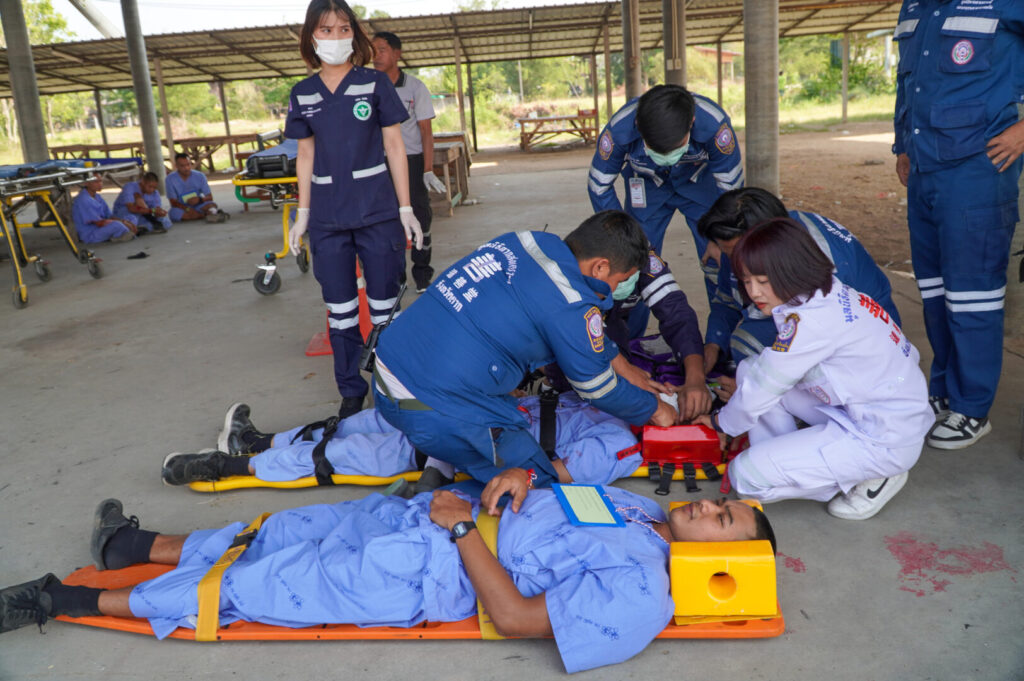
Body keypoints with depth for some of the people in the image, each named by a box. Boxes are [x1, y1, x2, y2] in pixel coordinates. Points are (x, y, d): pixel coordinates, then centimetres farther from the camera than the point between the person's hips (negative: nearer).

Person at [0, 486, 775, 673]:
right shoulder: (642, 508, 4)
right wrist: (521, 475, -5)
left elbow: (517, 616, -23)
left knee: (258, 586, -1)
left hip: (422, 574, -7)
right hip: (434, 510, 7)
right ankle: (137, 546, 34)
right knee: (283, 532, 13)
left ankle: (69, 601, 16)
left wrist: (462, 531, -22)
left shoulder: (637, 597, -20)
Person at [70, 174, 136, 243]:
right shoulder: (83, 199, -18)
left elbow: (109, 217, 9)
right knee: (116, 225, -33)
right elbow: (100, 223, -22)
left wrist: (124, 221, -11)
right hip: (89, 235, -10)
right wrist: (122, 222, -17)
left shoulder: (97, 197, 11)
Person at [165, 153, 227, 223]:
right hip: (183, 209, -1)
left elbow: (210, 197, -2)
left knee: (211, 205, -27)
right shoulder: (170, 179, -8)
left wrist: (199, 199, -25)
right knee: (175, 212, -35)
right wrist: (188, 209, -28)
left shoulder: (199, 176, -3)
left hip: (198, 206, 1)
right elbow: (173, 202, -11)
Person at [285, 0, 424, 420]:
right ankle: (351, 390, 21)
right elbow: (306, 155, 13)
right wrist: (302, 214, 10)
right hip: (327, 218, 3)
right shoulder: (302, 95, 9)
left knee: (384, 307, 2)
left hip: (377, 212, -2)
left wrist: (406, 208, -4)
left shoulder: (375, 83, 1)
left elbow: (394, 145, 0)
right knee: (340, 310, 8)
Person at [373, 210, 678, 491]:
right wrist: (654, 410, 20)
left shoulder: (528, 240, 8)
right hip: (434, 413, -8)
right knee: (540, 488, 6)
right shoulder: (572, 305, -15)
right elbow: (599, 390, 1)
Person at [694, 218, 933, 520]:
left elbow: (760, 392, -14)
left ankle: (871, 479, 0)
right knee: (749, 370, 3)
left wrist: (722, 422, 3)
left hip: (883, 441, -9)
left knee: (745, 475, -13)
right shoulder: (829, 294, 2)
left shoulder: (811, 320, -25)